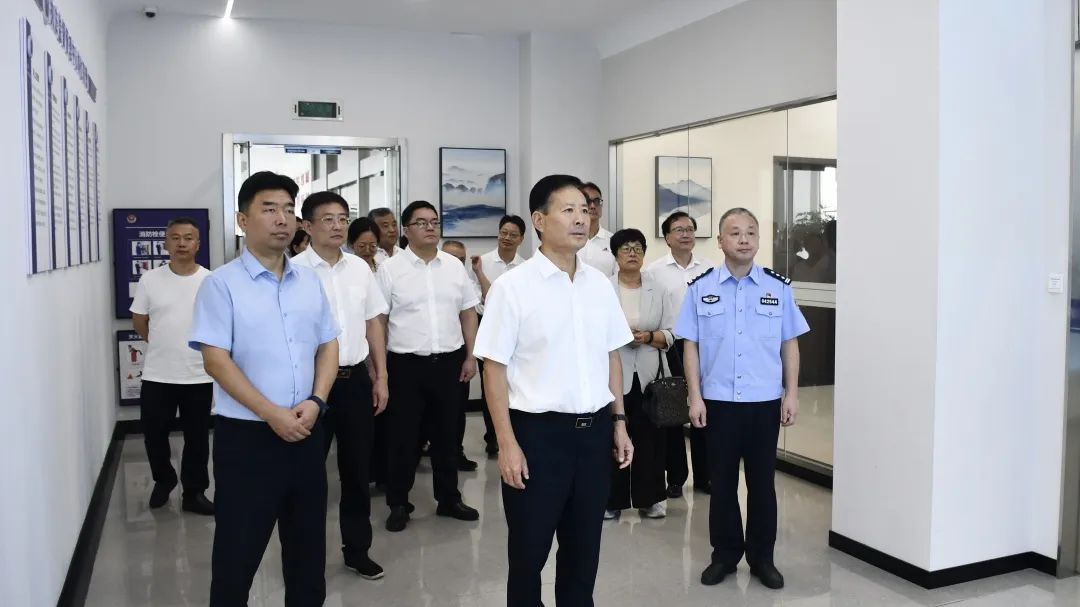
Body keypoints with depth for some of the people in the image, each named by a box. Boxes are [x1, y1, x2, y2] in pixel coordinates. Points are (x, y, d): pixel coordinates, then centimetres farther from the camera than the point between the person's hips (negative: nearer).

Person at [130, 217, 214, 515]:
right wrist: (164, 346, 14)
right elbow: (139, 322, 9)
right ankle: (163, 481, 36)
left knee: (197, 439, 9)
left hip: (199, 377, -1)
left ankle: (194, 492, 22)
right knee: (154, 434, 12)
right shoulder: (150, 280, -2)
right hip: (157, 376, 1)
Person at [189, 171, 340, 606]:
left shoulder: (309, 281, 8)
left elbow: (328, 345, 11)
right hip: (247, 434, -5)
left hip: (307, 432, 5)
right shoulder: (222, 284, -7)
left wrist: (315, 401, -6)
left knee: (308, 544, 16)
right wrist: (273, 414, -17)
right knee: (238, 550, 6)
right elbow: (216, 360, -12)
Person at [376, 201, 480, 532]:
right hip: (406, 364, -3)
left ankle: (449, 498, 27)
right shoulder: (390, 268, -4)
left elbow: (468, 312, 11)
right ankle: (398, 504, 19)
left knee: (446, 433, 13)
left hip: (449, 362, 3)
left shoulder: (455, 266, 7)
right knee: (403, 437, 5)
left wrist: (470, 356, 6)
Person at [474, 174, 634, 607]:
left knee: (584, 546, 18)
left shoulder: (600, 284, 5)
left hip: (594, 430, 5)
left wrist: (618, 421, 10)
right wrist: (507, 444, -12)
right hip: (538, 430, -4)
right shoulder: (513, 286, -10)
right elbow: (494, 367, -10)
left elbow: (611, 357, 13)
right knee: (529, 549, 11)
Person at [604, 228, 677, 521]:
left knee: (649, 437, 6)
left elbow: (671, 334, 3)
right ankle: (612, 500, 14)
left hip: (648, 375, 2)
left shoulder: (658, 290, 7)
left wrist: (649, 337, -14)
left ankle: (649, 499, 18)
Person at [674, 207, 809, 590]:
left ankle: (762, 557, 24)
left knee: (762, 482, 10)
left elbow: (789, 345, 5)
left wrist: (791, 394, 1)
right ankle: (725, 554, 24)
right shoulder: (700, 288, 0)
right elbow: (691, 346, 1)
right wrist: (695, 397, -4)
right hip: (717, 402, 0)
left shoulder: (778, 287, 2)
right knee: (722, 482, 10)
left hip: (765, 402, 1)